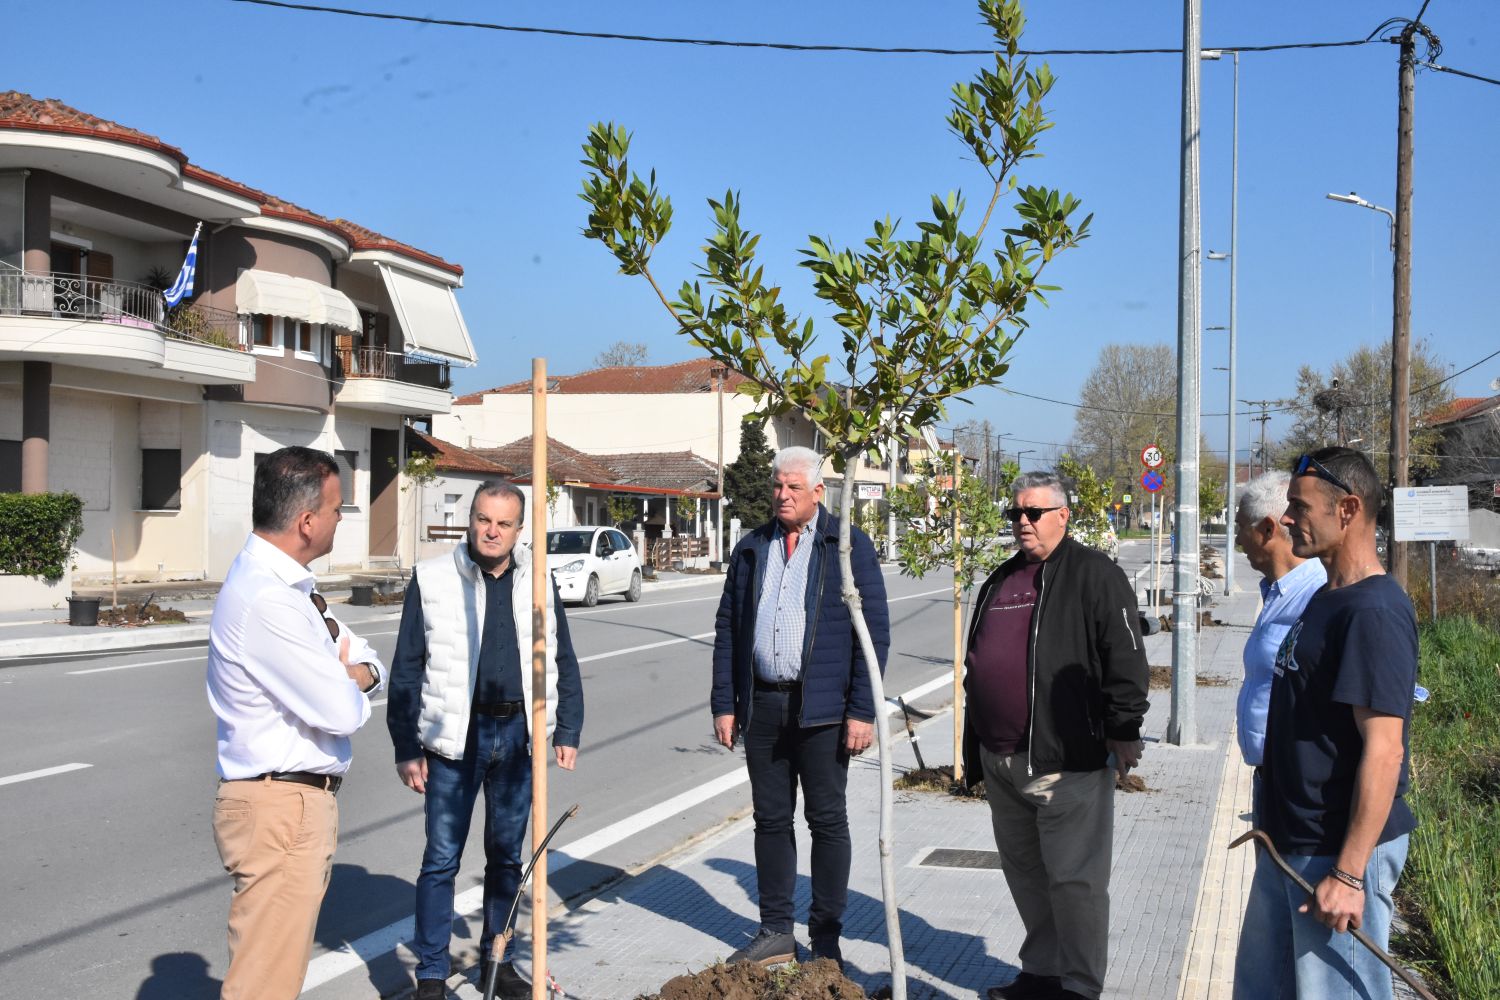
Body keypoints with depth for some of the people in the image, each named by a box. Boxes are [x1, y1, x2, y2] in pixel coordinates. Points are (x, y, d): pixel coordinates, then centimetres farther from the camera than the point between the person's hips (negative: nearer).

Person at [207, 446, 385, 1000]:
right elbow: (343, 713, -22)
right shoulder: (266, 599, -22)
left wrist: (354, 675, -7)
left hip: (298, 801, 10)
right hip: (281, 808, -10)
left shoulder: (287, 584, 11)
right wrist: (348, 683, 1)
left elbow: (368, 663, 17)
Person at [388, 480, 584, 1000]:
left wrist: (567, 732, 7)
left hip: (518, 734, 3)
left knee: (507, 855, 14)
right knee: (442, 858, 2)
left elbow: (563, 662, 12)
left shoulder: (537, 580, 6)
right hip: (455, 735, -3)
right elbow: (406, 670, -1)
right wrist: (407, 749, -4)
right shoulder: (432, 578, -3)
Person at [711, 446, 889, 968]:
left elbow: (874, 631, -5)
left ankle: (826, 940, 16)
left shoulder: (849, 545, -2)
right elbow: (727, 629, 11)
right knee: (770, 820, 10)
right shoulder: (751, 548, 10)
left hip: (821, 709, -4)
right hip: (761, 705, 4)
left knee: (827, 821, 5)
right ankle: (775, 932, 22)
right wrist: (724, 704, 5)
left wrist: (862, 710, -11)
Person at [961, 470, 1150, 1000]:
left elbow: (1126, 657, -9)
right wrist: (975, 751, 23)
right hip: (1000, 763, 8)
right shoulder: (1000, 581, 18)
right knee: (1025, 873, 16)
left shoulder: (1093, 574, -4)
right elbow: (977, 665, 24)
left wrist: (1123, 729, -14)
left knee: (1073, 878, -3)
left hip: (1066, 762, -8)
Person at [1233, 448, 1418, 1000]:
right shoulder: (1326, 598, 10)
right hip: (1291, 842, 9)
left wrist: (1349, 874, -24)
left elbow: (1383, 751, -23)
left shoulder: (1373, 612, -20)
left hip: (1339, 852, -9)